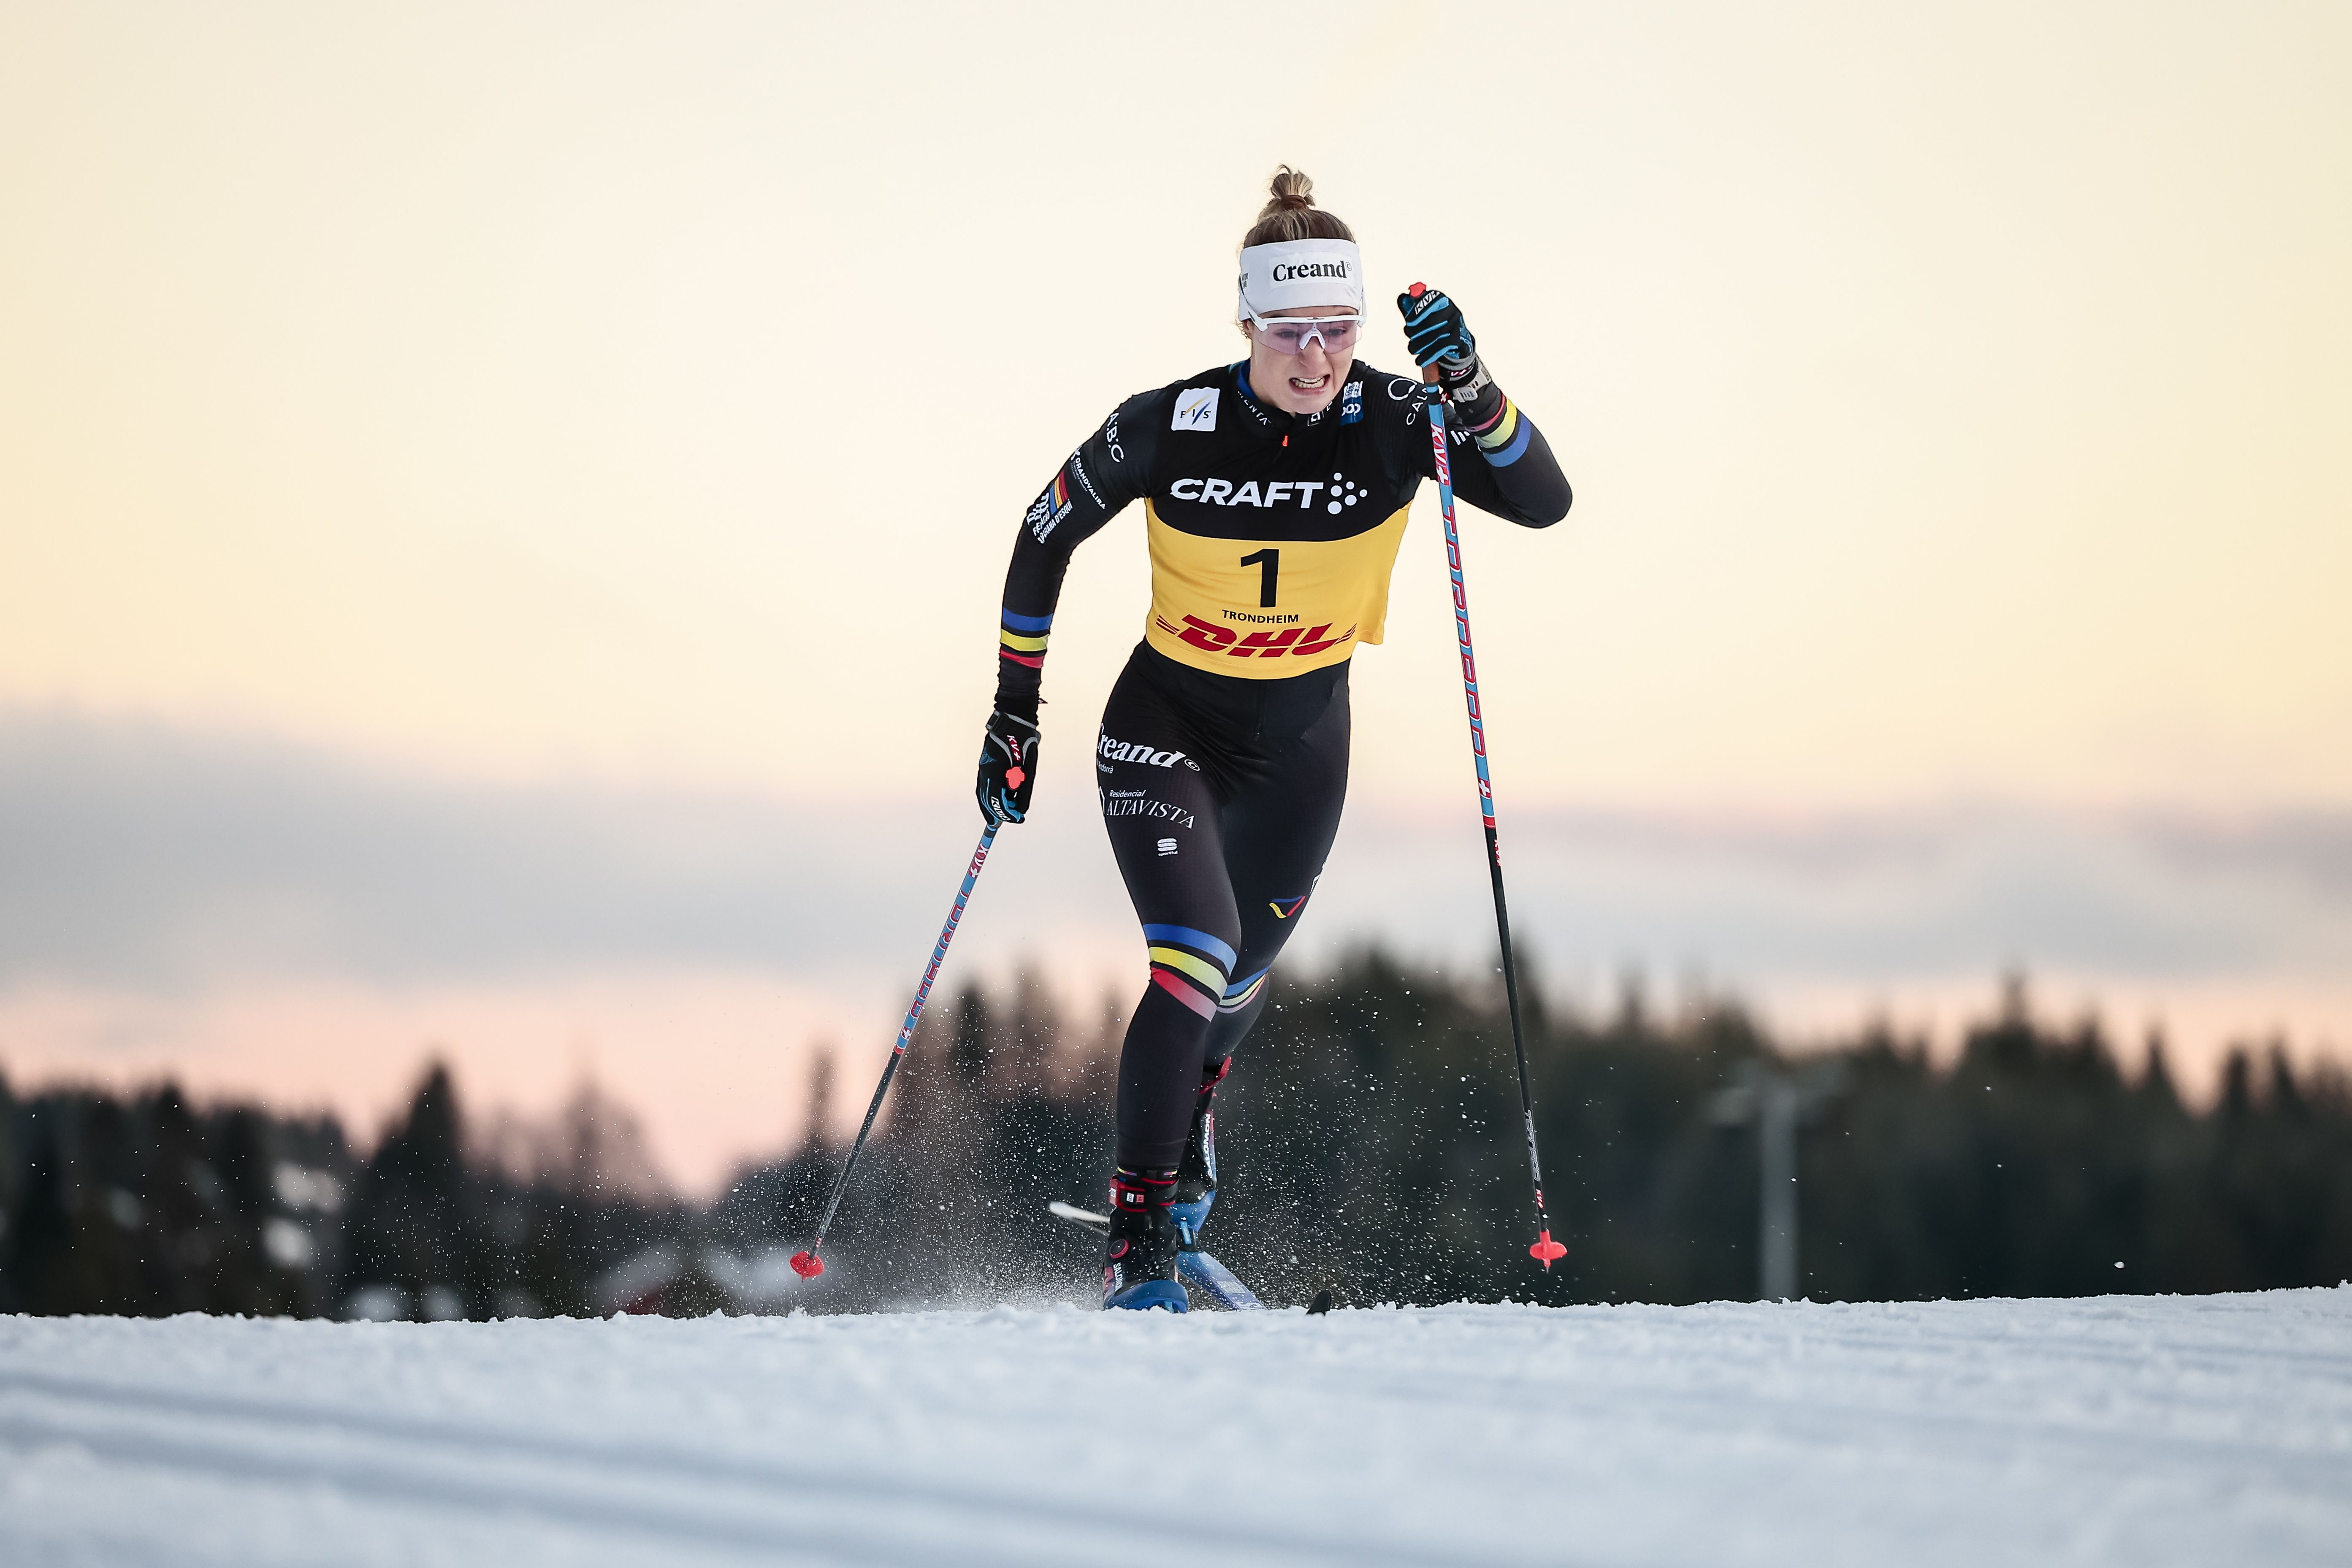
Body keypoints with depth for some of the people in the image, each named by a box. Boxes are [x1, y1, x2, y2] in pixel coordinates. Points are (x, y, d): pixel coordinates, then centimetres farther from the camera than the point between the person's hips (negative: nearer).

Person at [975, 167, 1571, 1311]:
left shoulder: (1393, 423, -17)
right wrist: (1015, 713, -4)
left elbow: (1544, 502, -27)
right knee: (1193, 952, -24)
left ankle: (1183, 1130, 54)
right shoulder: (1166, 429, -20)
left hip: (1302, 743, 3)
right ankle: (1139, 1242, -20)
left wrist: (1468, 387, -41)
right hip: (1165, 723, -3)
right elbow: (1044, 539, -5)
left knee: (1238, 977, 20)